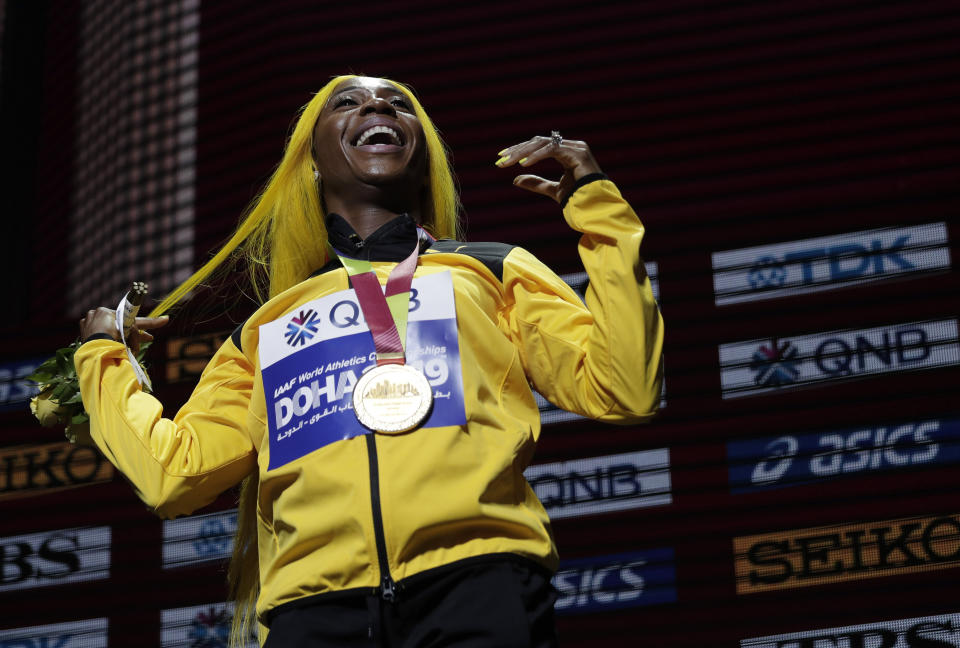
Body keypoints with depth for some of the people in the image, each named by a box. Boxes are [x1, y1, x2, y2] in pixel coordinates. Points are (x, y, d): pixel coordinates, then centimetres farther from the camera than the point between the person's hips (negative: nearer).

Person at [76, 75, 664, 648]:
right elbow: (174, 472, 20)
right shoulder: (263, 331, 30)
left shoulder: (491, 272, 25)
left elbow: (623, 389, 11)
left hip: (476, 582, -1)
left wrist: (597, 205, 11)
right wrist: (104, 357, 33)